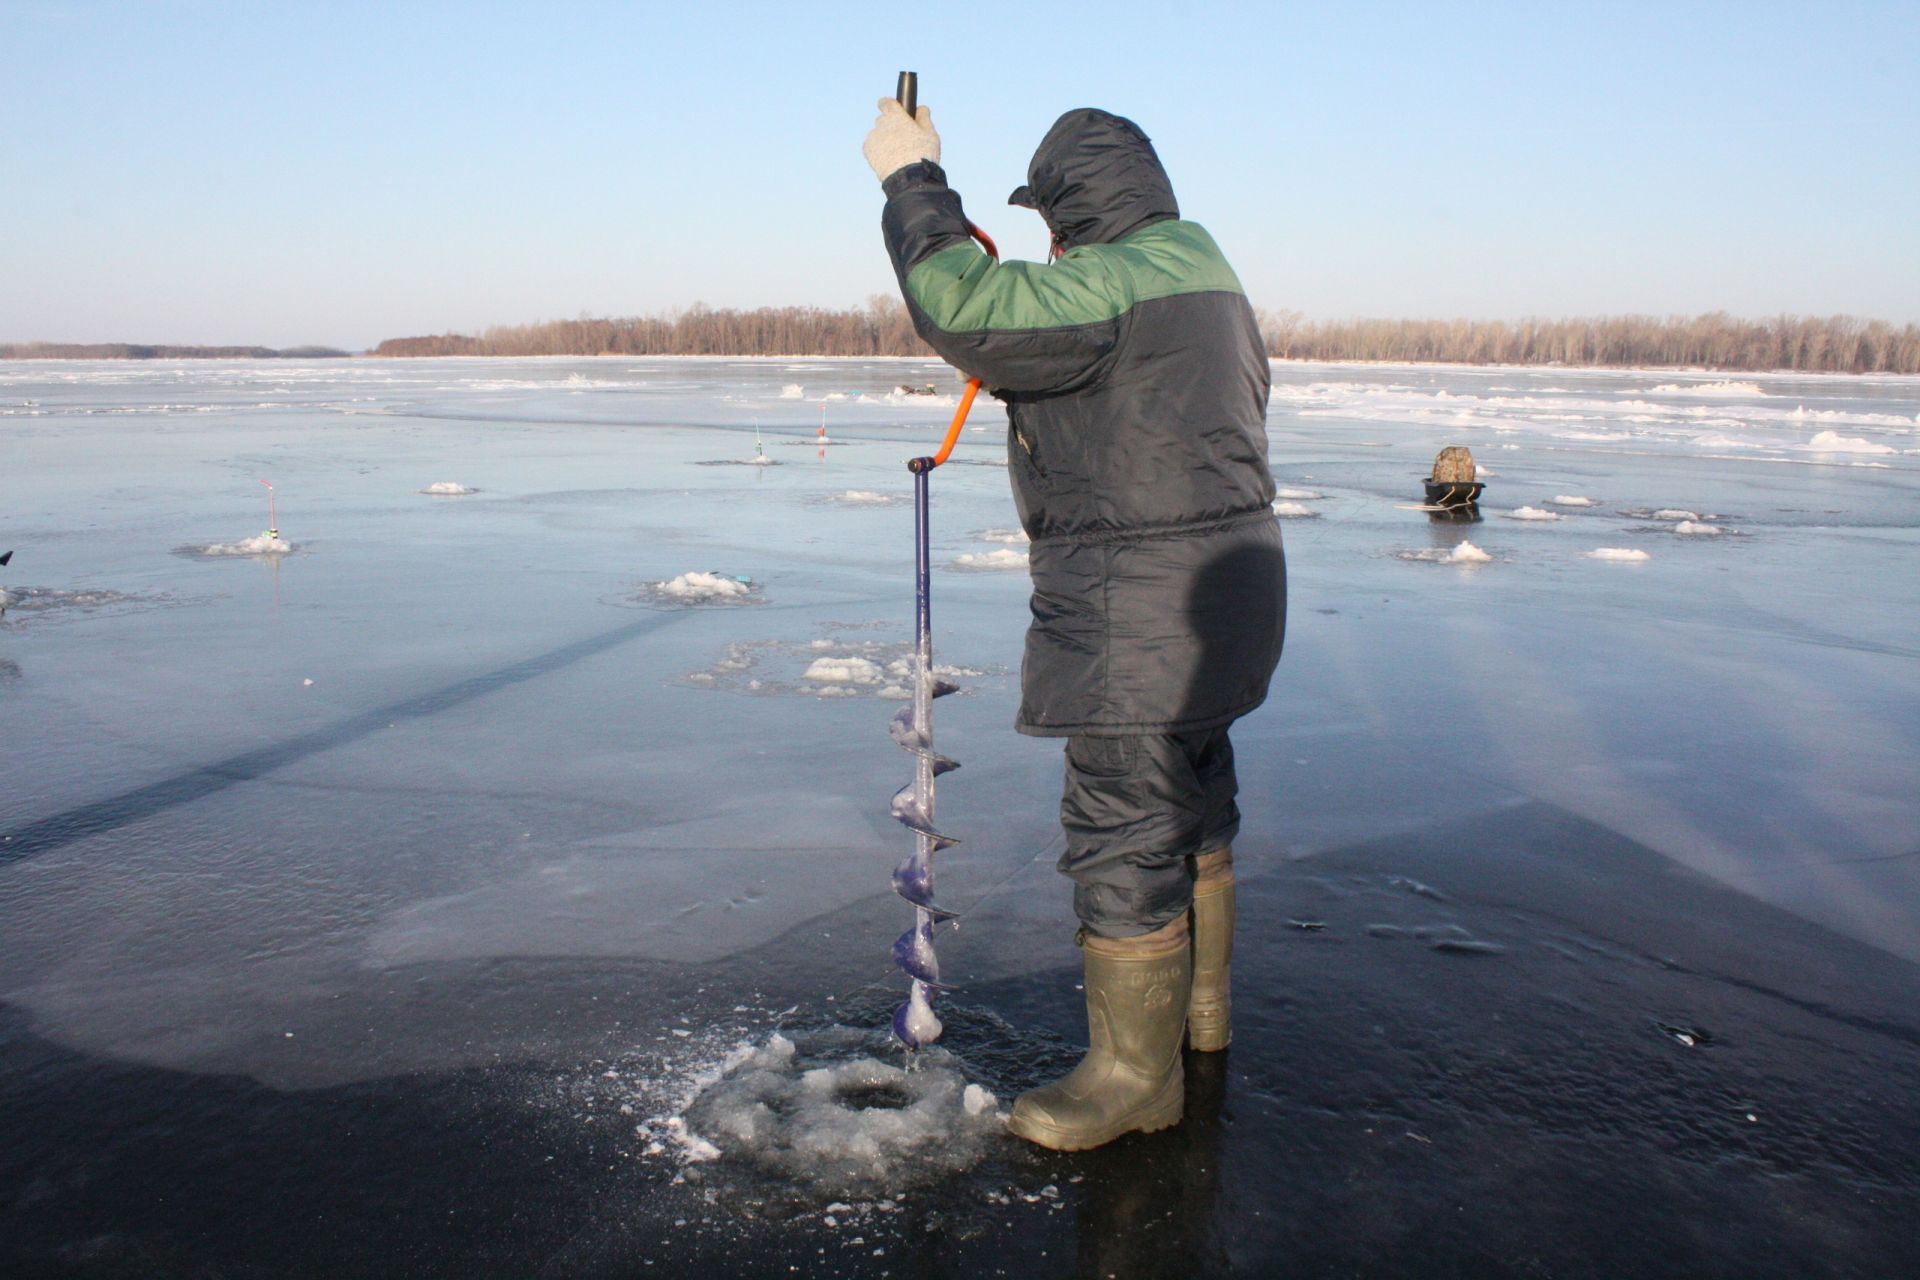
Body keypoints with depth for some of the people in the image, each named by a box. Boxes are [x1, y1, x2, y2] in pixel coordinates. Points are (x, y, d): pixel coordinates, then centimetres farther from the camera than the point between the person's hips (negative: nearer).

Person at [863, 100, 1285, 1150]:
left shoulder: (1112, 283, -19)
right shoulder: (1204, 276, 15)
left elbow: (963, 308, -29)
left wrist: (913, 179, -18)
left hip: (1140, 611, -11)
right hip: (1215, 586, 11)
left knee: (1123, 836, -2)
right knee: (1191, 803, 22)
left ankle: (1135, 1073, 10)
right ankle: (1198, 1004, 40)